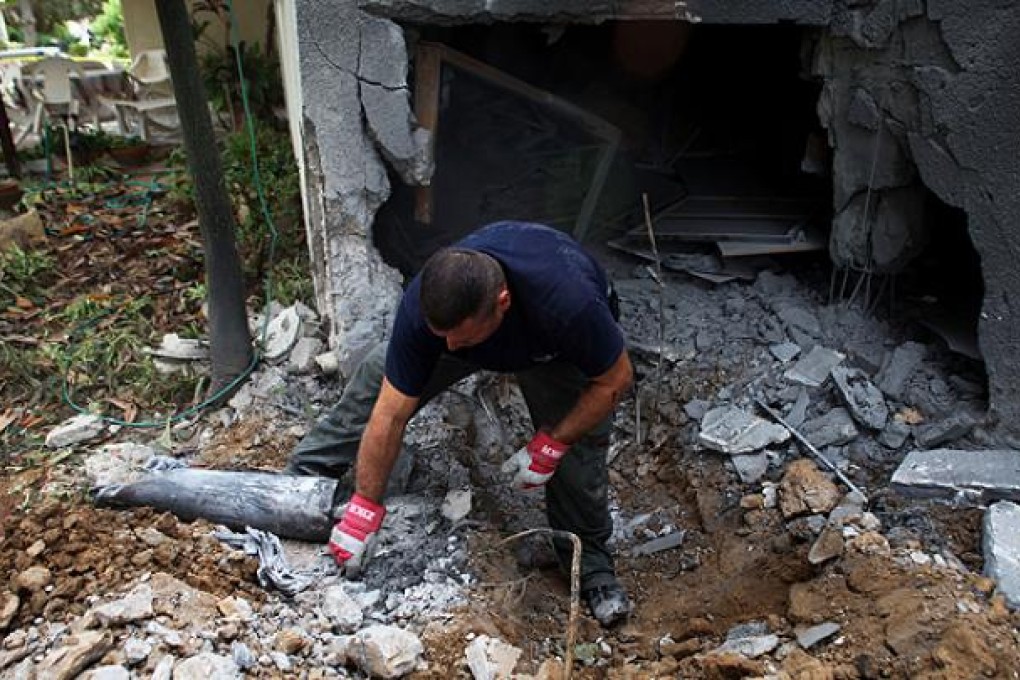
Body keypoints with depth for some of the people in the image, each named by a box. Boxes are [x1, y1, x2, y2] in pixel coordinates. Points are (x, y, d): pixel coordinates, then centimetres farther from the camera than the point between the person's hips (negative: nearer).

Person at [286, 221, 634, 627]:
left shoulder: (571, 304, -47)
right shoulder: (423, 305, -38)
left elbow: (615, 379, -27)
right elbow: (390, 415, -29)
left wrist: (550, 445, -27)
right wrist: (363, 510, -24)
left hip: (557, 350, -2)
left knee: (579, 450, -16)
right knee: (377, 379, -9)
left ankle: (590, 563, 9)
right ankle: (304, 477, 10)